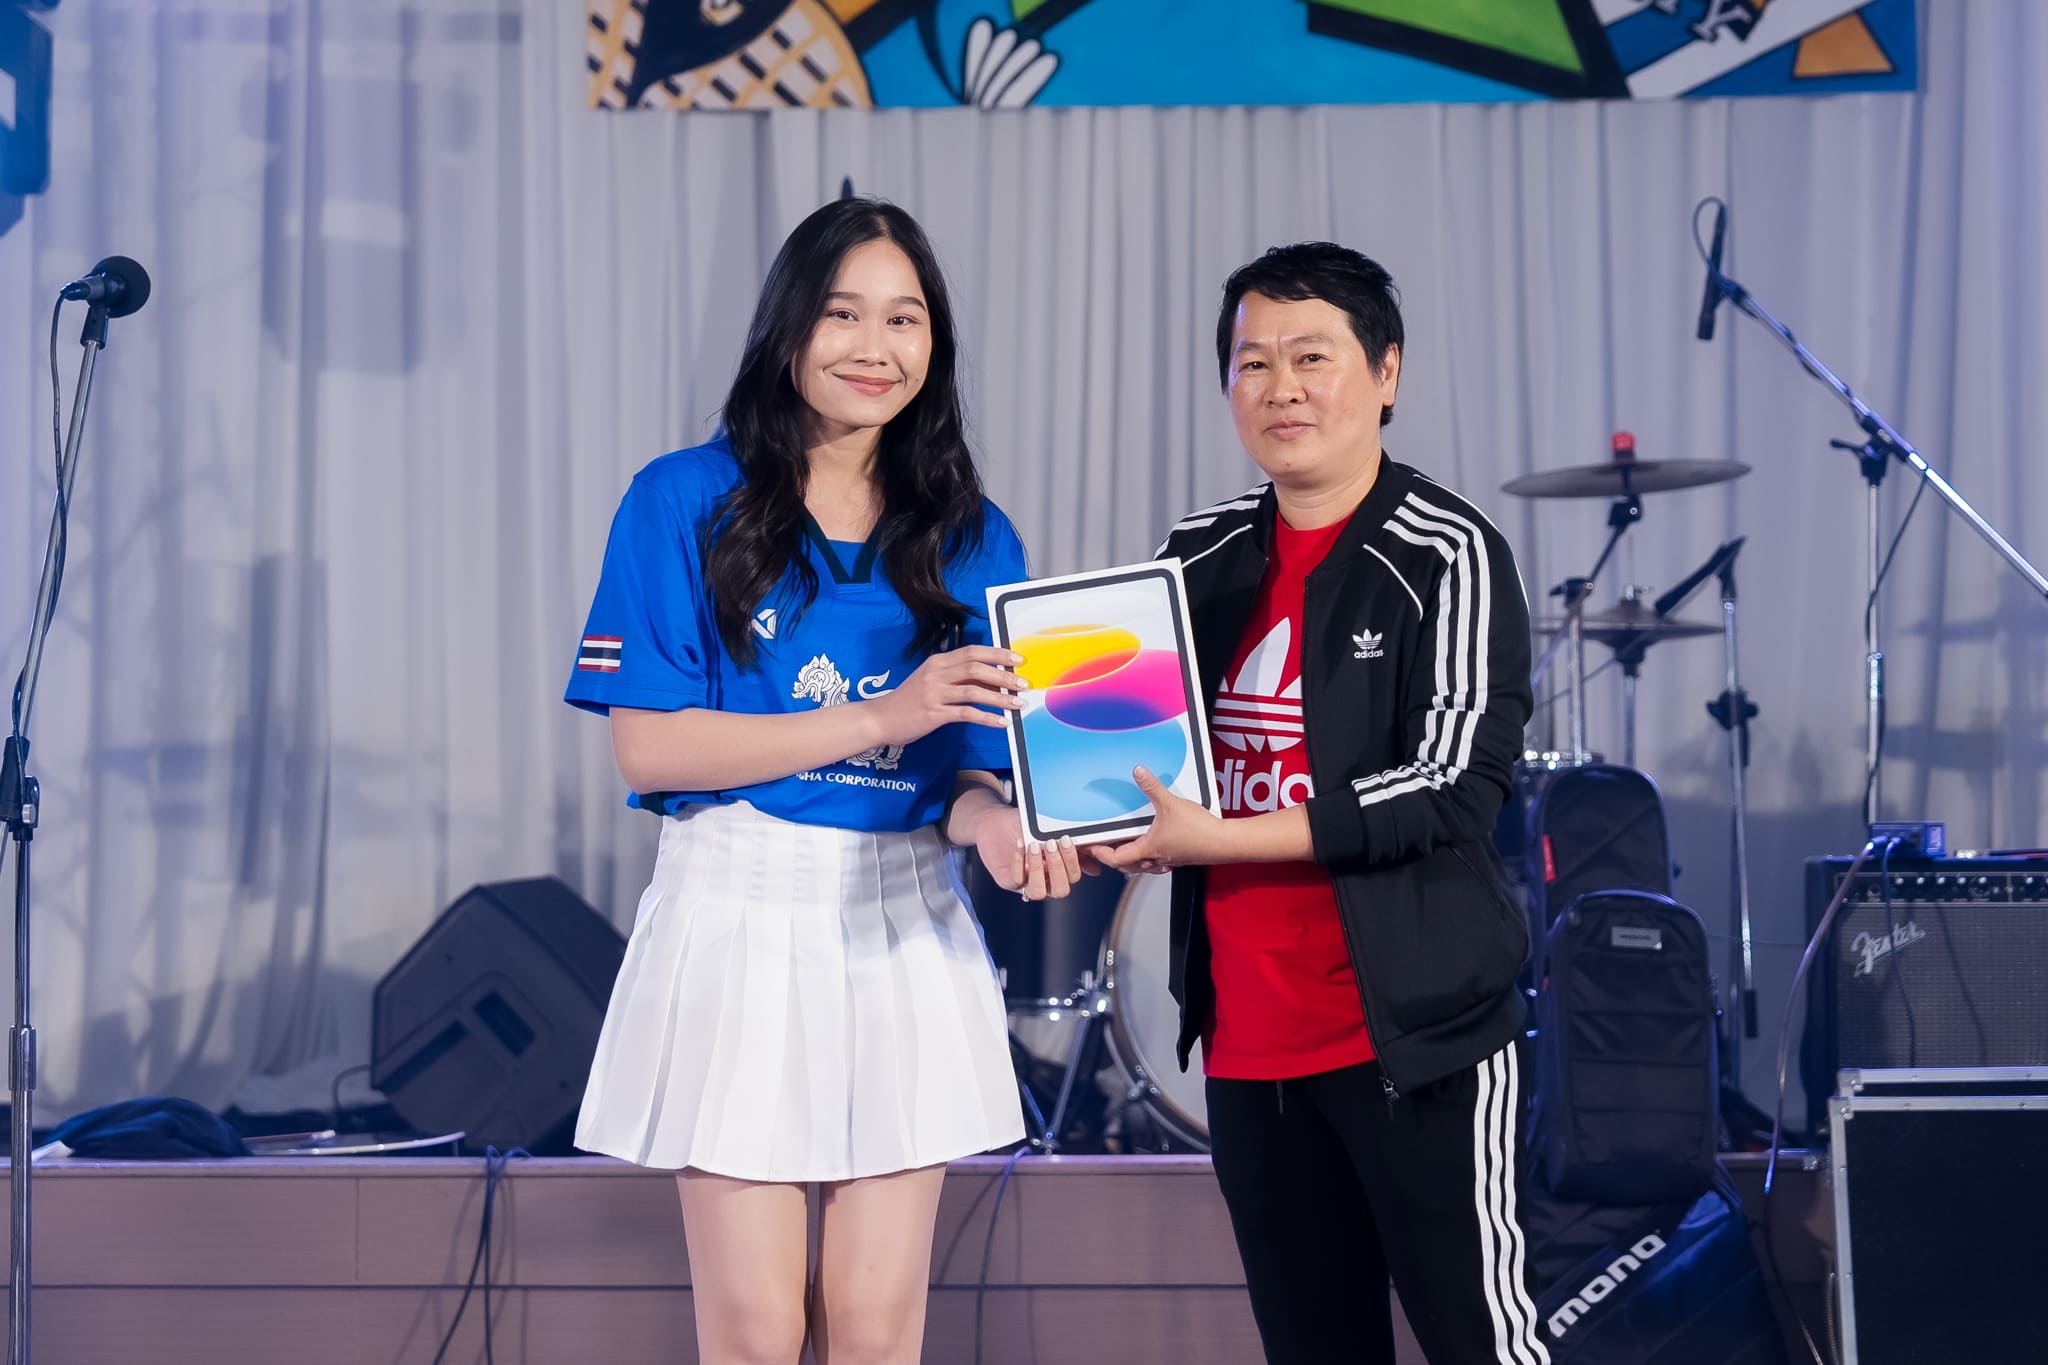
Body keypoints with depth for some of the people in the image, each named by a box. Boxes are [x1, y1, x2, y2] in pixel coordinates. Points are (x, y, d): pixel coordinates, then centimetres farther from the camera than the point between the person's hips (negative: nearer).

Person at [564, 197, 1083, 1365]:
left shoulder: (975, 541, 8)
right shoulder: (686, 502, -2)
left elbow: (973, 771, 8)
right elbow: (645, 745, -9)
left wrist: (998, 825, -18)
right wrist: (880, 717, -17)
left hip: (905, 928, 3)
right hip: (739, 913, -3)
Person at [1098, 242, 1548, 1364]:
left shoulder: (1450, 557, -7)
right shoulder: (1203, 557, 11)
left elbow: (1452, 788, -16)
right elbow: (1150, 746, 23)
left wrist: (1219, 838, -19)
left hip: (1413, 1034, -6)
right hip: (1246, 1038, 6)